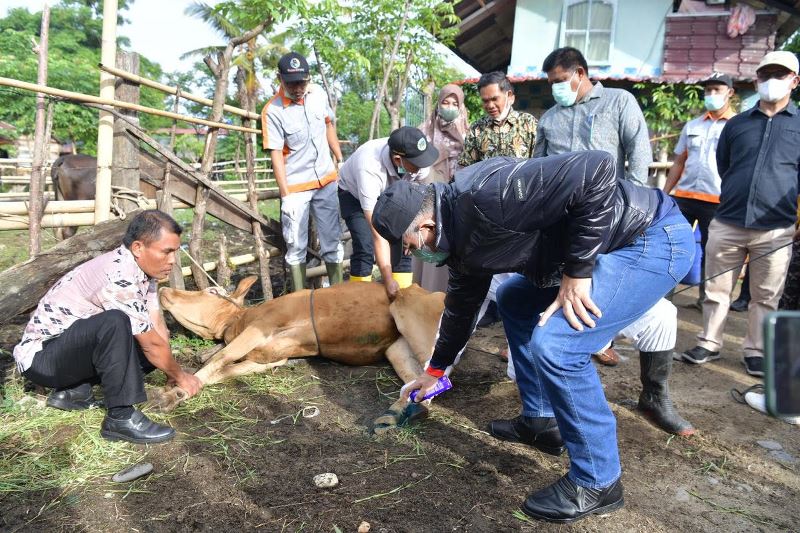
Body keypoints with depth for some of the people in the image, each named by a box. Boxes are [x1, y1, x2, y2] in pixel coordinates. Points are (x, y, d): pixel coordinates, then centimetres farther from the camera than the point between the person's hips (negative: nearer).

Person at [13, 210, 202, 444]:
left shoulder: (142, 267, -2)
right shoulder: (119, 277, -30)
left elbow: (157, 326, 0)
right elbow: (152, 344, -23)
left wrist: (172, 373, -3)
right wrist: (180, 376, -9)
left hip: (74, 344, 9)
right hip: (40, 355, -9)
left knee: (156, 353, 2)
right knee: (115, 322, -35)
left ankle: (74, 389, 9)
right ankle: (120, 417, -24)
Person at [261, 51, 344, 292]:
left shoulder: (318, 94, -1)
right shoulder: (273, 111, -16)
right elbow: (276, 155, -17)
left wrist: (340, 160, 16)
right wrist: (286, 196, -19)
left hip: (327, 181, 4)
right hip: (295, 187, -4)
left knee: (332, 242, 10)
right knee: (296, 247, 5)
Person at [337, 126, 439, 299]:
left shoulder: (418, 159, -31)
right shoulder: (369, 169, -43)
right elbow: (378, 232, -43)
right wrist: (388, 280, -42)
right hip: (354, 194, -4)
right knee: (365, 249, -20)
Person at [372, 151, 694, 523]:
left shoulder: (487, 196, -26)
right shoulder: (463, 239, 6)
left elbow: (595, 170, -31)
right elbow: (461, 306, 20)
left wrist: (576, 271, -25)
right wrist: (435, 370, 32)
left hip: (656, 237, -10)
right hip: (615, 247, 10)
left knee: (554, 344, -20)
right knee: (514, 301, 18)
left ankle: (597, 482, 1)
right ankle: (540, 420, 27)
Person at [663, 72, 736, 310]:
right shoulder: (692, 125, 14)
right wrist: (664, 194, 10)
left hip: (717, 201, -3)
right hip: (683, 196, 4)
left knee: (708, 252, 5)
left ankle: (705, 299, 18)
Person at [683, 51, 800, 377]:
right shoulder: (736, 124, 12)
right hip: (727, 223, 1)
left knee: (765, 297, 7)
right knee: (716, 289, 6)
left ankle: (755, 351, 19)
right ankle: (709, 344, 19)